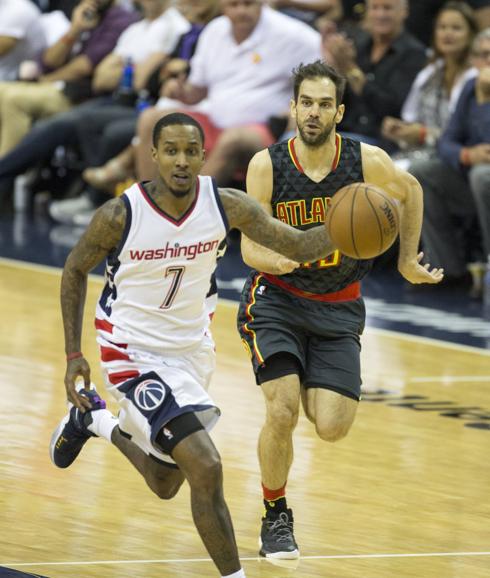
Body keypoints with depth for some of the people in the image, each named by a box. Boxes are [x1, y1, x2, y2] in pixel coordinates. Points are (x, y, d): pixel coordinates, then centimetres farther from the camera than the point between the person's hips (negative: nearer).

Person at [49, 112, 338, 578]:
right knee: (205, 468, -21)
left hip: (192, 348, 5)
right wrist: (73, 355, -7)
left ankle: (94, 420, 48)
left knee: (165, 484, 22)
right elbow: (75, 270, -5)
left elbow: (298, 246, -14)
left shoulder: (225, 205, -16)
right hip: (134, 353, -5)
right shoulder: (121, 215, -23)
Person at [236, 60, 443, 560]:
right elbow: (250, 247, -15)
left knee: (331, 428, -10)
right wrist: (276, 260, -37)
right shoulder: (267, 166, -15)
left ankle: (310, 388, 30)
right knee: (282, 410, -18)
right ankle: (276, 517, 8)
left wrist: (407, 261, 11)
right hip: (276, 300, -1)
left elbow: (410, 191, 8)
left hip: (337, 308, 1)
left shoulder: (368, 162, -14)